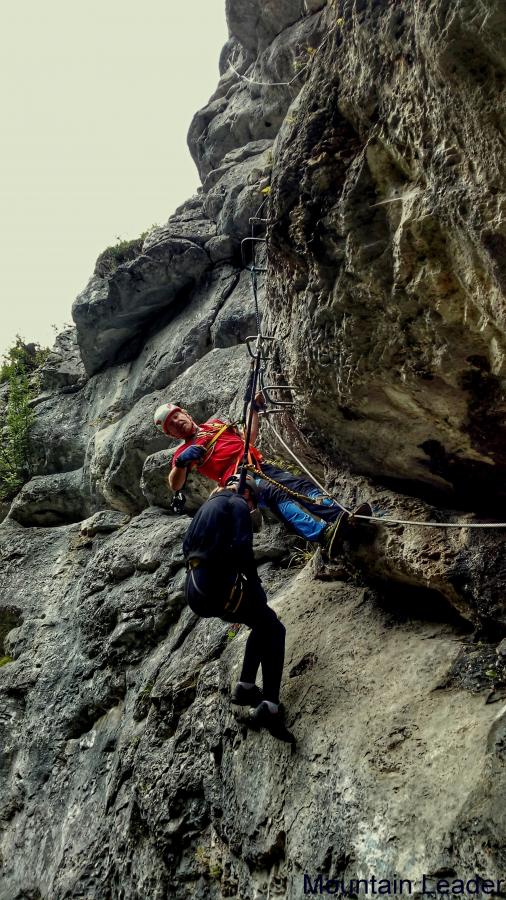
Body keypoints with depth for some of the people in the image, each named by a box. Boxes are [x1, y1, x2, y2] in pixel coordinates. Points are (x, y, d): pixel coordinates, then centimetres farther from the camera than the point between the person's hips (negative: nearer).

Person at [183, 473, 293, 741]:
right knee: (274, 630, 6)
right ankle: (269, 707, -9)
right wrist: (256, 586, -5)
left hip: (194, 590, 8)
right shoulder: (238, 504, -1)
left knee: (262, 625, 24)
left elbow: (187, 545, 23)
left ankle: (245, 687, 18)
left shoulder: (207, 505, 24)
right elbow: (241, 548, -14)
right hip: (219, 586, -8)